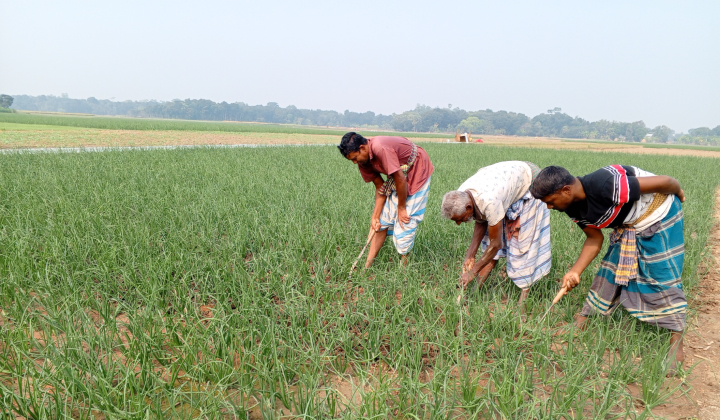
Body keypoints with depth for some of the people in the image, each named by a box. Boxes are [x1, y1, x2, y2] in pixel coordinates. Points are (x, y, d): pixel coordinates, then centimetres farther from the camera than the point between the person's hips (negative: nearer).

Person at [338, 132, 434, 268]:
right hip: (397, 174, 8)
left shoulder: (381, 148, -34)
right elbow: (380, 187, -2)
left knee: (405, 220, -11)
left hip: (418, 170, -8)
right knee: (383, 218, 5)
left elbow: (400, 179, -29)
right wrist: (375, 217, -7)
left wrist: (401, 208, -17)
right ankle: (368, 265, 9)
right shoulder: (364, 160, -7)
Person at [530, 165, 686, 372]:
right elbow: (594, 239, 0)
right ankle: (584, 318, 19)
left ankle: (676, 341, 3)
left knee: (663, 276, -7)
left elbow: (662, 181, -28)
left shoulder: (605, 186, -39)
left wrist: (678, 192, -6)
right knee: (611, 268, 9)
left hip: (659, 215, -7)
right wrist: (575, 271, -10)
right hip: (627, 225, 7)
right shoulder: (574, 209, -12)